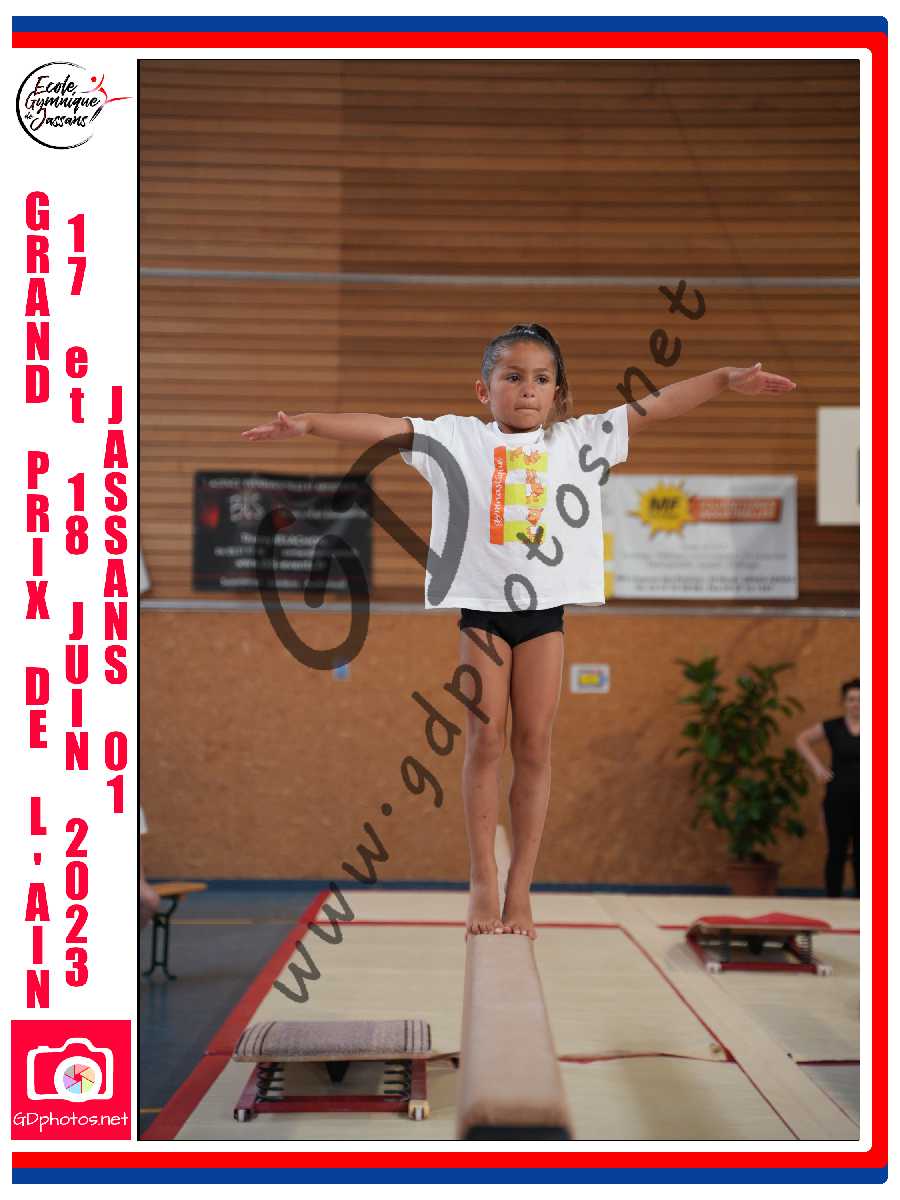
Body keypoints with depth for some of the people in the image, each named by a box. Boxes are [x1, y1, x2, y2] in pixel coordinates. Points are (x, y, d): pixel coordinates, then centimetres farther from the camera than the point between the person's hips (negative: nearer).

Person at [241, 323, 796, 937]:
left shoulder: (578, 438, 6)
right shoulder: (458, 438, 2)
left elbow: (656, 407, 4)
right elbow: (383, 427, -8)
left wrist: (726, 378, -4)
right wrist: (309, 421, -20)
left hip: (546, 607, 1)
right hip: (481, 604, -1)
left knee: (535, 743, 2)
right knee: (486, 738, 0)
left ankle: (520, 887, 8)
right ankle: (483, 881, 7)